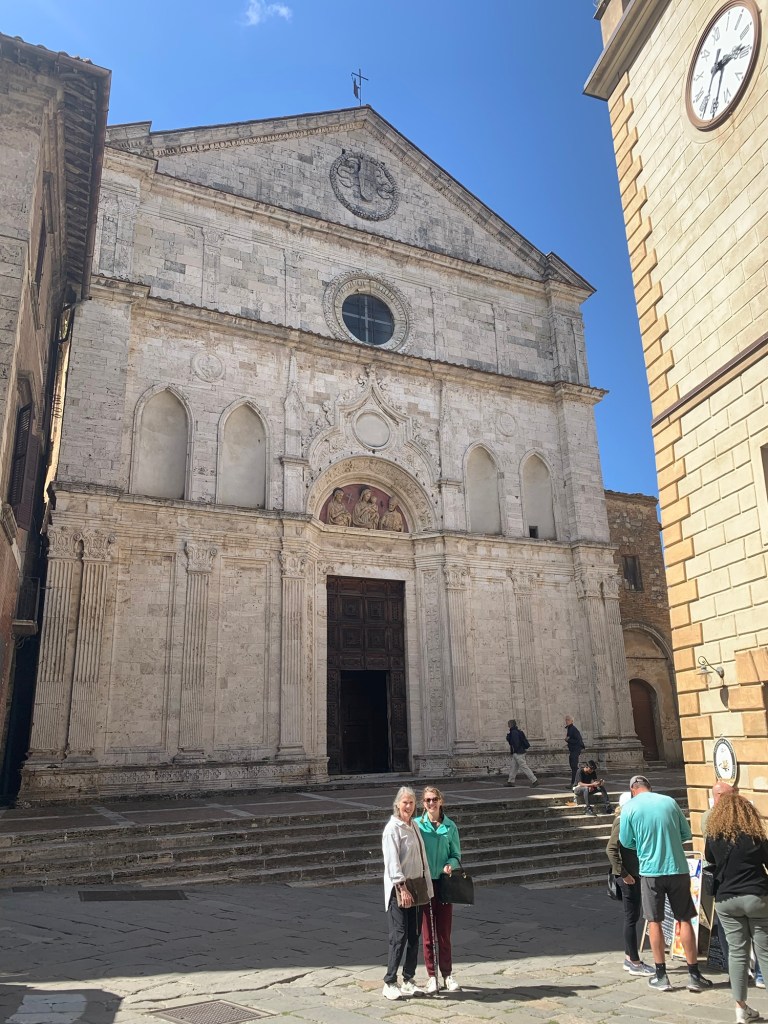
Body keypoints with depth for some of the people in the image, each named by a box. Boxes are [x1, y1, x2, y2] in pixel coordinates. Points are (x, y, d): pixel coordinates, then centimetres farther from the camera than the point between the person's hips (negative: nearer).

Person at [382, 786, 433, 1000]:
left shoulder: (415, 826, 12)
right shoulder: (393, 828, -11)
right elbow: (392, 861, -17)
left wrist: (426, 886, 15)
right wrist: (402, 888, -22)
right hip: (398, 889, -7)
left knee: (414, 936, 10)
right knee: (399, 935, -5)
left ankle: (408, 981, 20)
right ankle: (389, 984, 4)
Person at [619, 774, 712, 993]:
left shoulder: (630, 808, -4)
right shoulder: (669, 802, 2)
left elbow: (626, 841, 4)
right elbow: (686, 834, 8)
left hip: (650, 870, -2)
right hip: (678, 869, 2)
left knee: (654, 921, 10)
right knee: (685, 920, 12)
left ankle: (661, 976, 15)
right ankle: (694, 975, 16)